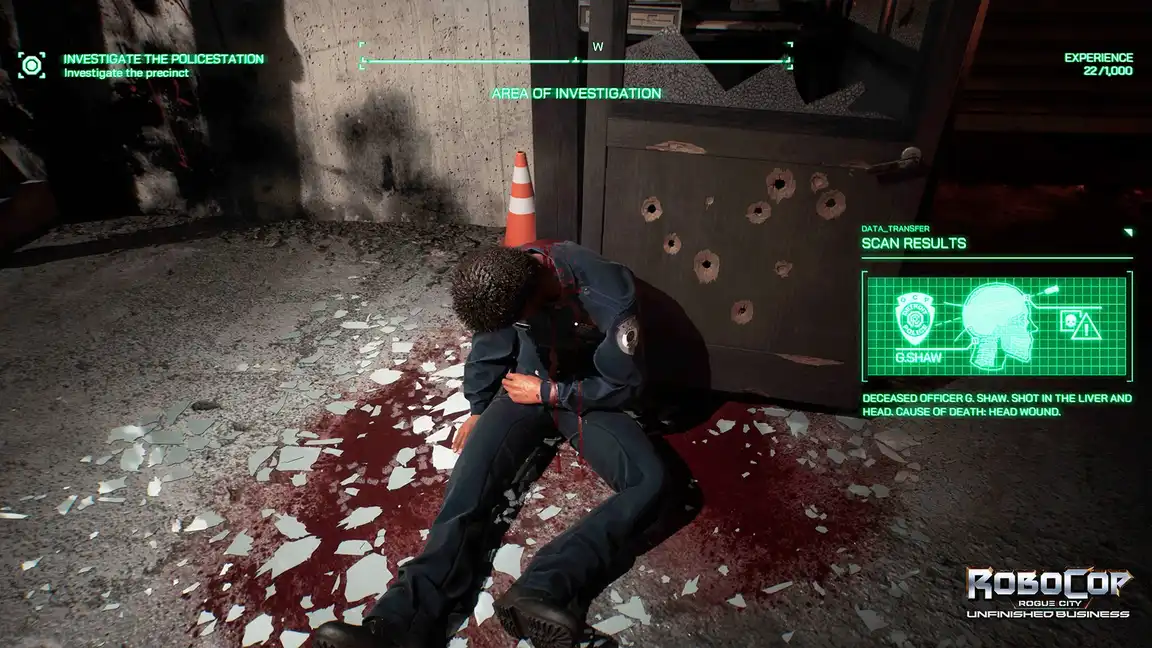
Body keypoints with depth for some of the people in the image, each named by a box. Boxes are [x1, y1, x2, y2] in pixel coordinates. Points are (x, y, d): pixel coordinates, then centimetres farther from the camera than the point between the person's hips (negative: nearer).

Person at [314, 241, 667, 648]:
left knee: (649, 480, -29)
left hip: (592, 396, -2)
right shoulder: (503, 280, -17)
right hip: (527, 386, 3)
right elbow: (489, 350, 3)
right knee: (471, 481, -23)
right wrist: (479, 411, 9)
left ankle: (540, 589, -43)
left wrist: (547, 393, -17)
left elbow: (625, 386, -18)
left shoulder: (610, 295, -31)